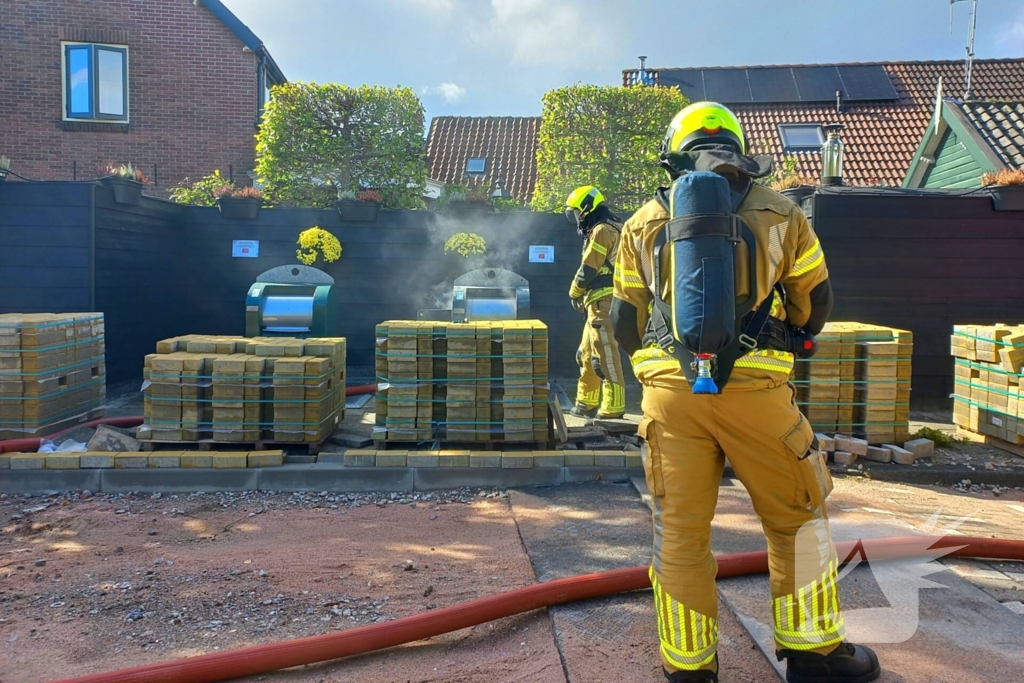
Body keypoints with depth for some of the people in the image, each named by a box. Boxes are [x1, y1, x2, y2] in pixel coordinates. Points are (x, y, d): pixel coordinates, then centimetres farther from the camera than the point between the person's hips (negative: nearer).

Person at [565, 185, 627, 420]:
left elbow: (588, 269, -13)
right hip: (600, 305, 11)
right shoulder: (611, 229, 21)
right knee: (587, 355, 16)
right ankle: (586, 404, 25)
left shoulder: (602, 231, -11)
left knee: (606, 358, -10)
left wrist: (574, 293, 4)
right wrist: (584, 294, 11)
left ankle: (613, 409, -8)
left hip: (604, 303, -11)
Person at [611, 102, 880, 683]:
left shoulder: (643, 224, 12)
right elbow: (816, 303, 16)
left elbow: (625, 319, 13)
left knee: (680, 529, 11)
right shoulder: (779, 214, 8)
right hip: (753, 389, -1)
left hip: (670, 393, 2)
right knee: (797, 518, 17)